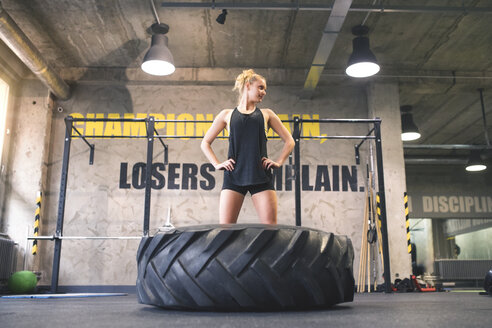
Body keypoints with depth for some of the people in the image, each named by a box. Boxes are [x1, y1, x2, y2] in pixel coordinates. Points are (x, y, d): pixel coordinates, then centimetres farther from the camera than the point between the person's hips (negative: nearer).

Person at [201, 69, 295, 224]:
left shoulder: (266, 114, 17)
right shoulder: (227, 114, 15)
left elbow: (289, 141, 20)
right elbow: (205, 143, 19)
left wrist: (279, 162, 7)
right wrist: (217, 164, 6)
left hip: (261, 176, 1)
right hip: (234, 176, 0)